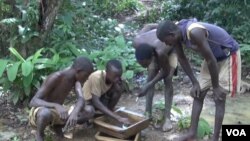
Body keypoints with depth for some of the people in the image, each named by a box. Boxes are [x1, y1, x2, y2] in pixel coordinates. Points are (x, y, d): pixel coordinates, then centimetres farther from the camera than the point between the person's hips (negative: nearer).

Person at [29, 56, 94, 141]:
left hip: (56, 113, 6)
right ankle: (39, 134, -8)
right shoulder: (55, 78, -27)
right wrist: (56, 106, -48)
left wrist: (74, 112, -39)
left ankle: (57, 126, 8)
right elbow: (33, 102, -31)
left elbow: (81, 100, -16)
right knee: (46, 113, -44)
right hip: (39, 112, -6)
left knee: (90, 111, -12)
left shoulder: (75, 78, -7)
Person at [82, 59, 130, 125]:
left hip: (101, 96, 5)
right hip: (88, 100, -5)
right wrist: (118, 117, -46)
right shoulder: (97, 77, -36)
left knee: (118, 90, -21)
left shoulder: (113, 78, -19)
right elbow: (96, 102, -40)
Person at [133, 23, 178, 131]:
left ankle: (167, 117, -9)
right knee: (150, 77, -4)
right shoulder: (136, 42, -36)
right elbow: (148, 26, -15)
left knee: (167, 79, -12)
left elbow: (165, 71, -28)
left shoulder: (160, 52, -48)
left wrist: (148, 86, -31)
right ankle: (148, 113, 2)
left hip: (172, 48, -4)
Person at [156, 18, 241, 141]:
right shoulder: (177, 32, -13)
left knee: (219, 98, -6)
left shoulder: (194, 33, -38)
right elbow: (181, 58, 0)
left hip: (228, 55, -7)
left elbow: (211, 60, -30)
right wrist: (194, 83, 0)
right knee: (198, 94, 5)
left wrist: (215, 86, -18)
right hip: (213, 56, 8)